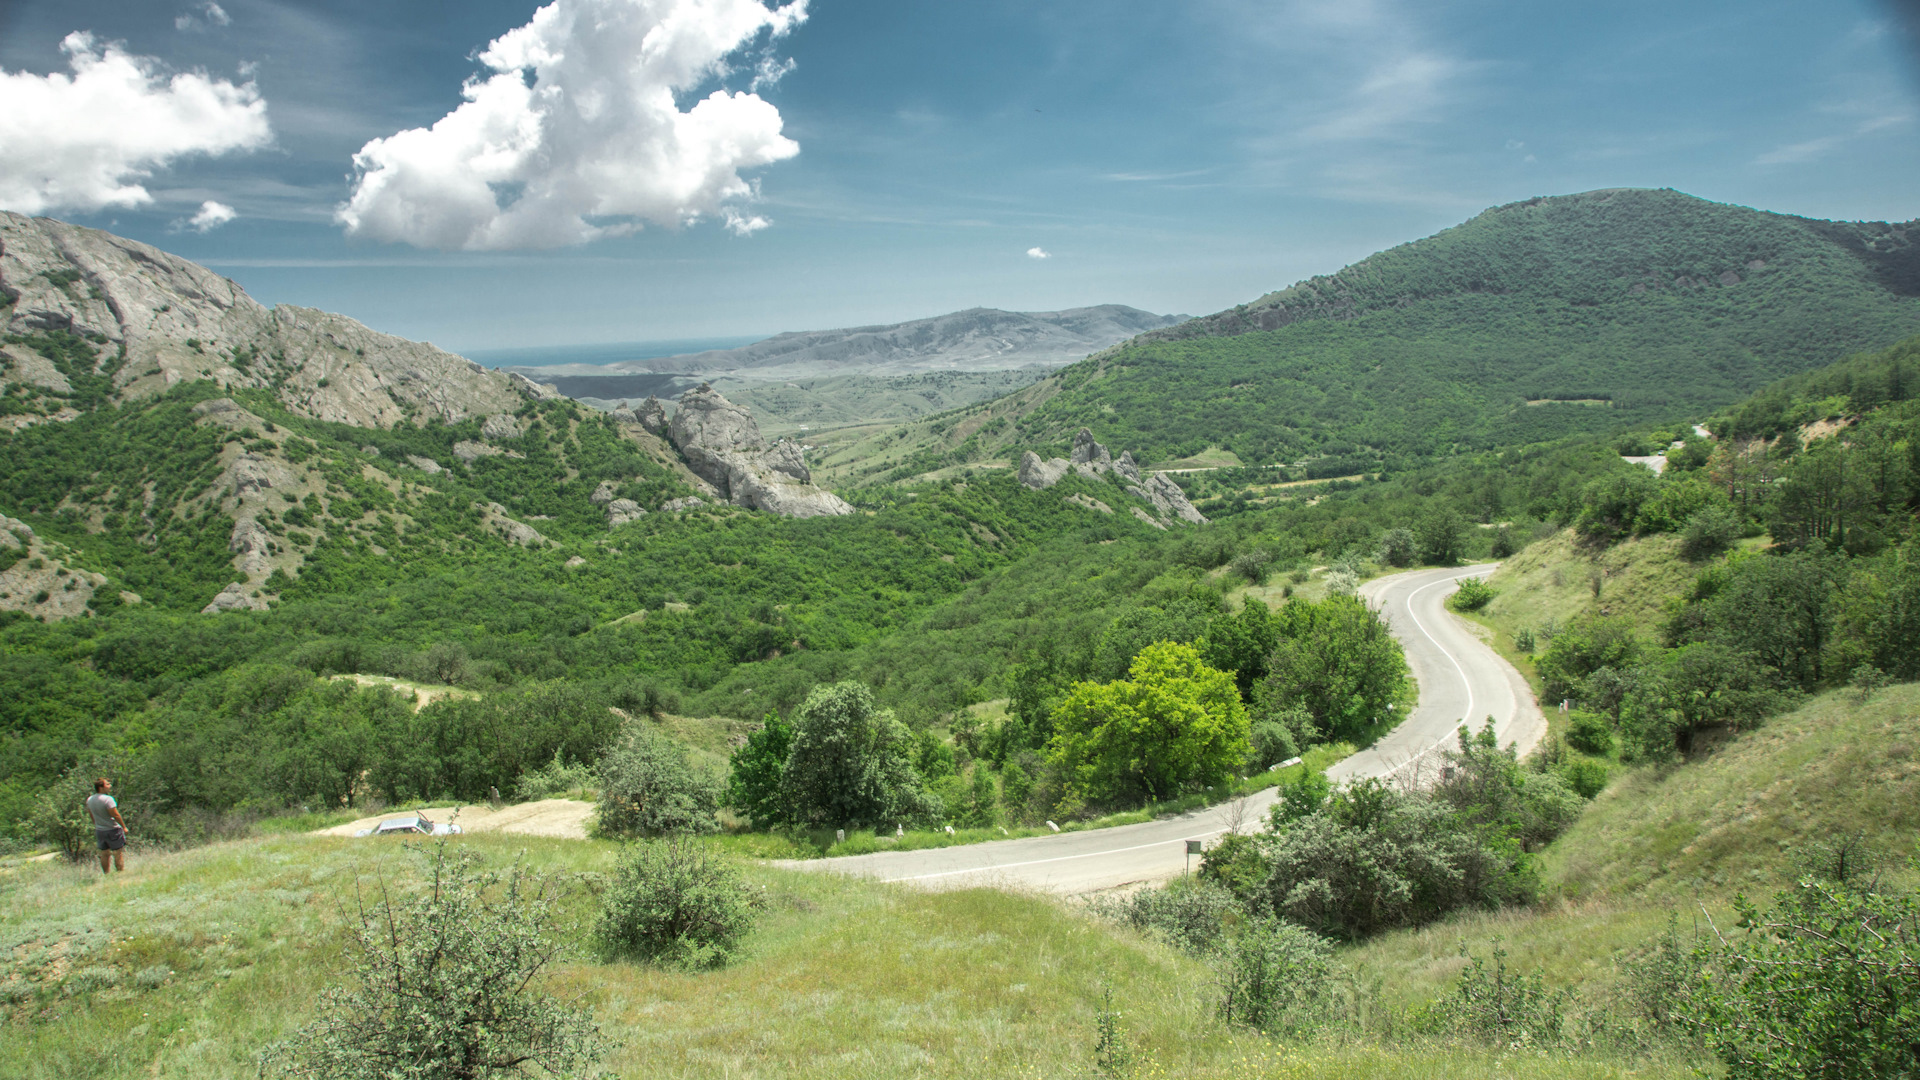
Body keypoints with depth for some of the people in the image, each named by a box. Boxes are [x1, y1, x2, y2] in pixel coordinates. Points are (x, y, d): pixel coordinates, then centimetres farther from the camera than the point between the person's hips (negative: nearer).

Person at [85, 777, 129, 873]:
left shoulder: (89, 799, 3)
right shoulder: (108, 799, -21)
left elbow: (91, 815, 15)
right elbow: (115, 815, -20)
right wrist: (124, 827, -10)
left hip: (99, 831, 7)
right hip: (112, 830, -7)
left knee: (104, 854, 16)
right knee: (118, 854, 1)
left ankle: (106, 874, 22)